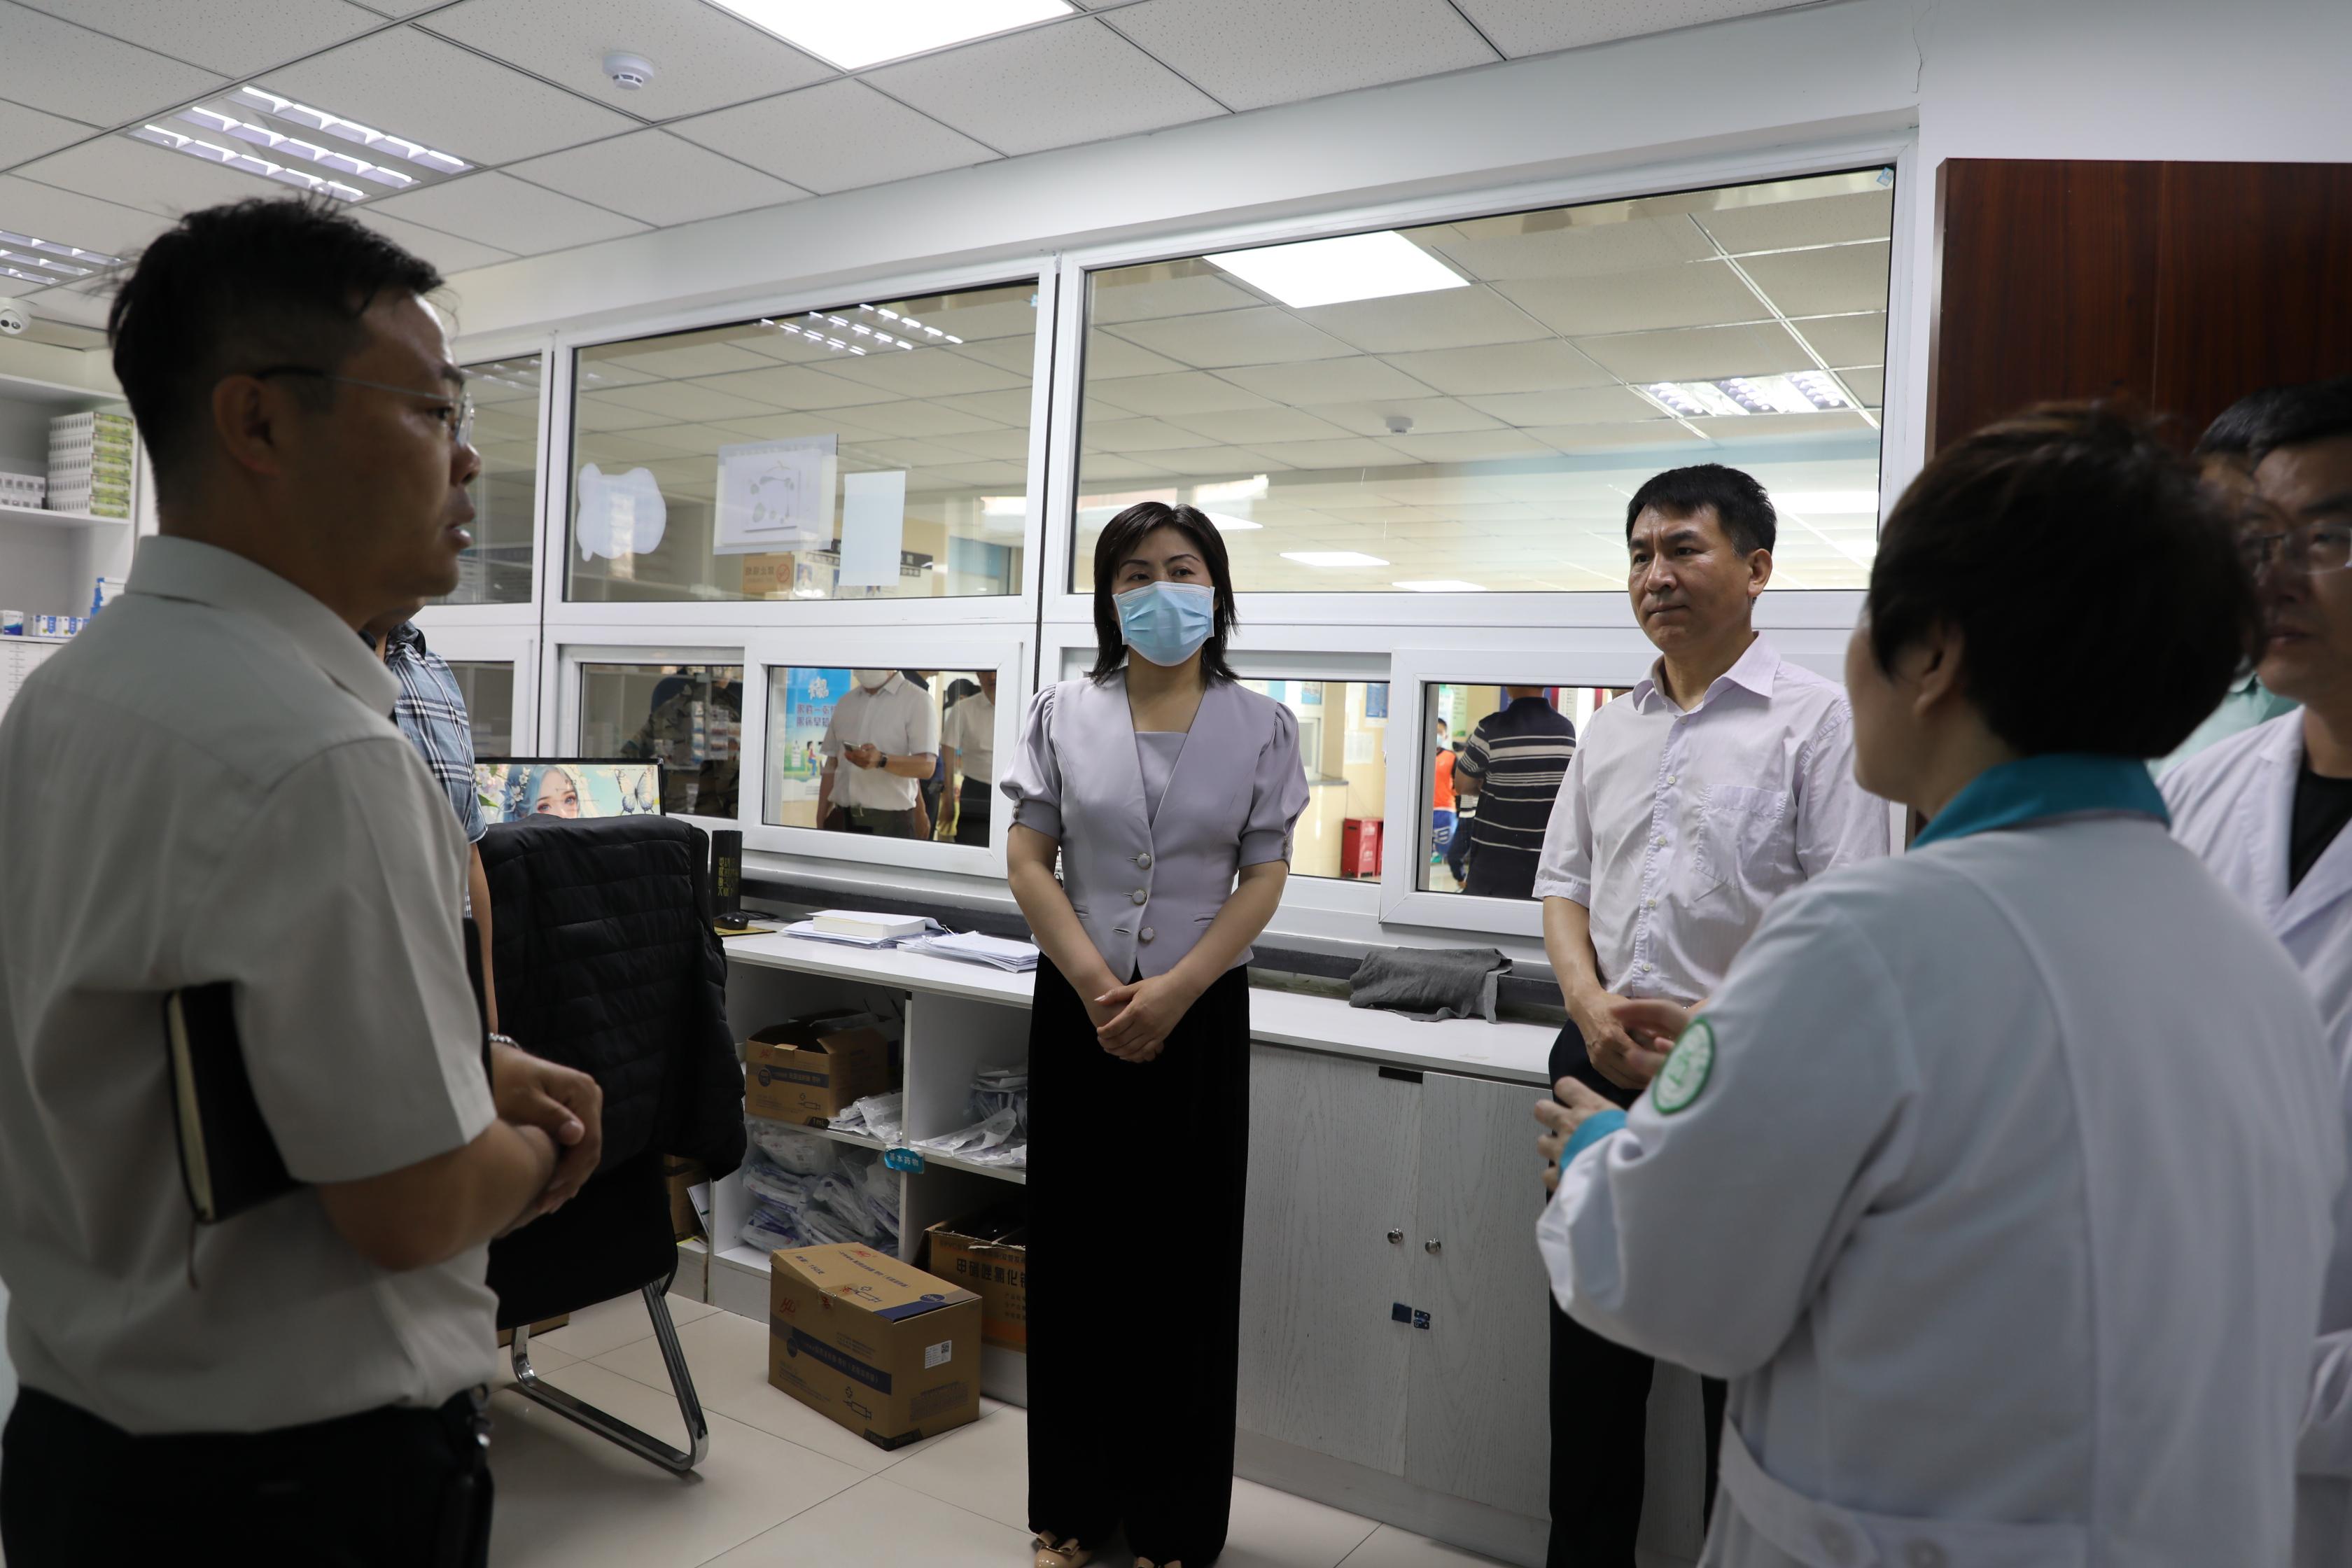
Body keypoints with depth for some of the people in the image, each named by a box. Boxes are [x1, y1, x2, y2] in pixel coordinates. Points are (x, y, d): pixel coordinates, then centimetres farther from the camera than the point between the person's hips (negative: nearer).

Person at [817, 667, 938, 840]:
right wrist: (820, 821, 9)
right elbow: (832, 764, 15)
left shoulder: (917, 700, -4)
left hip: (890, 820, -5)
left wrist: (881, 760, -28)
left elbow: (927, 766, -13)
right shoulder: (845, 701, 14)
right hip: (842, 818, 5)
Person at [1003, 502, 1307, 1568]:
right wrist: (1100, 989, -11)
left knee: (1186, 1264, 6)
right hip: (1078, 1011, 1)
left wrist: (1173, 992, -14)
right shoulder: (1063, 713, 3)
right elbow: (1029, 862, -1)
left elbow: (1263, 880, -3)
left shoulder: (1259, 726, 1)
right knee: (1073, 1251, 8)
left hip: (1200, 1017, -1)